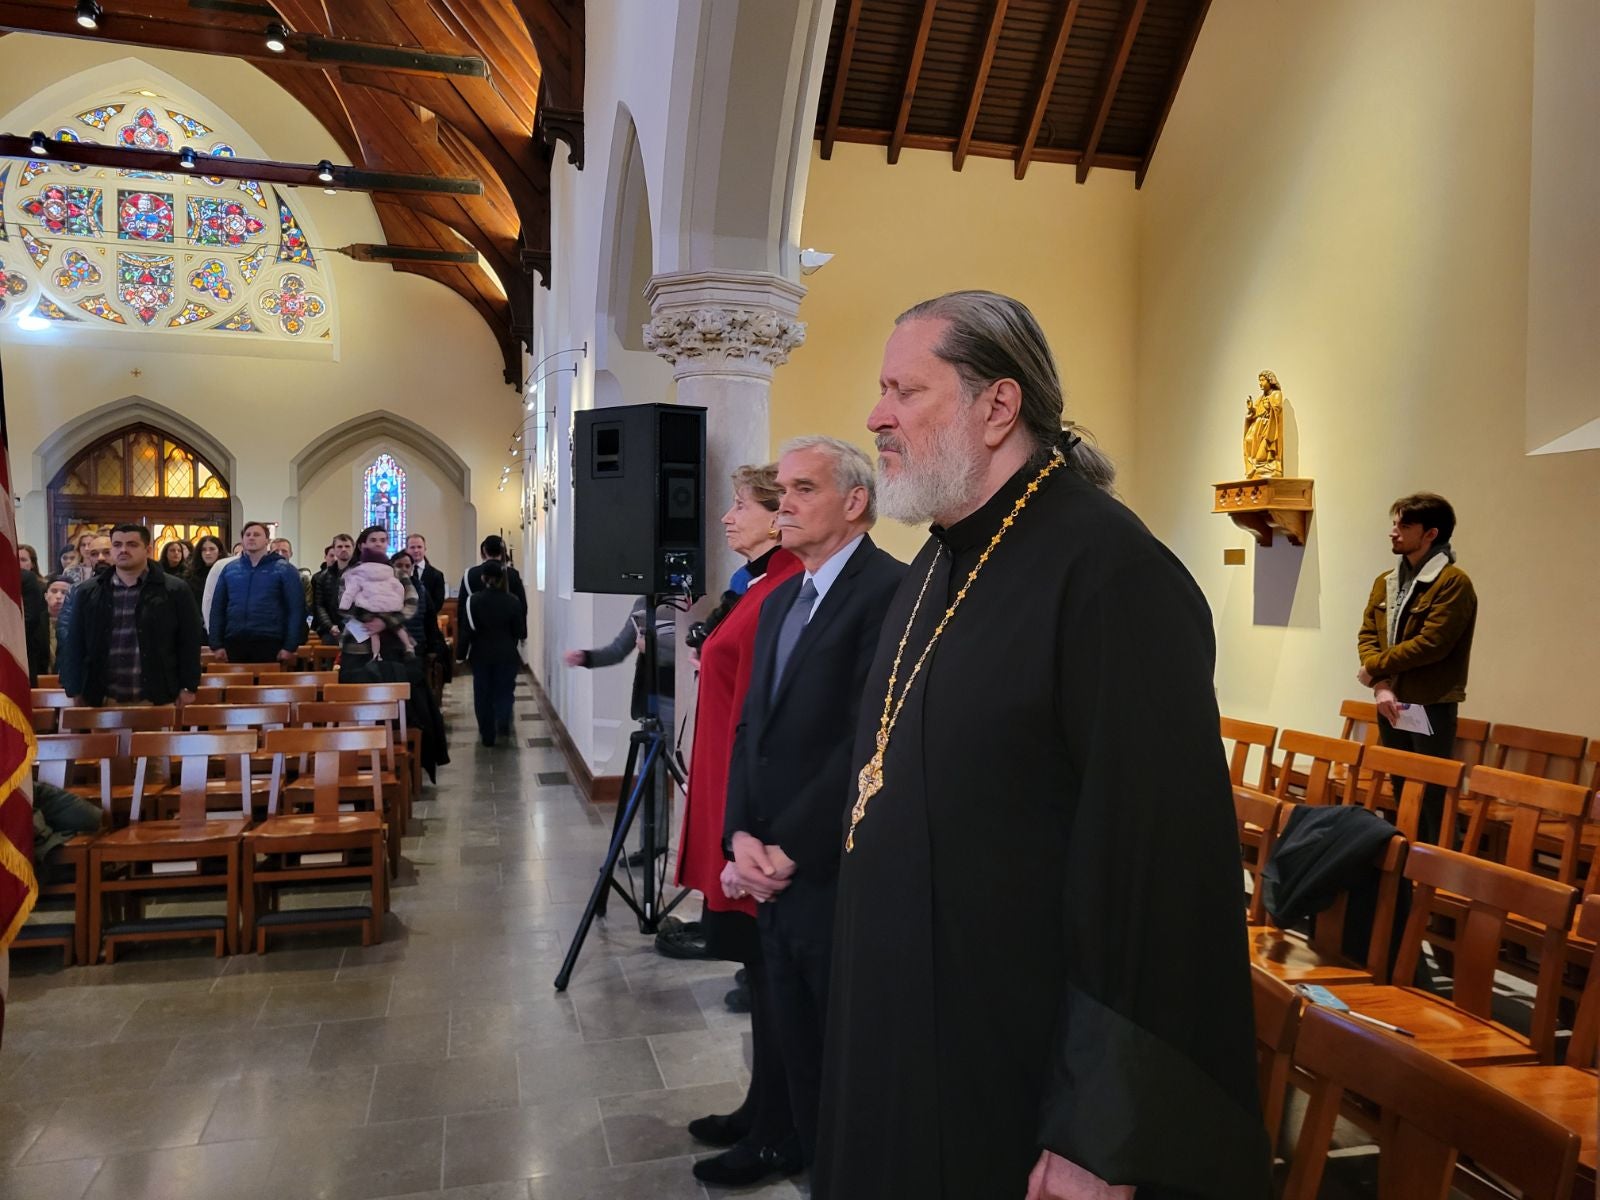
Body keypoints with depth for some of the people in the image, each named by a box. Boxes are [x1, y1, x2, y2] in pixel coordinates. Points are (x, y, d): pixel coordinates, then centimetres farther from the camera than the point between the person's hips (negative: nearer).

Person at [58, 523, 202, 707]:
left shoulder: (175, 591, 0)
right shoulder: (87, 592, 9)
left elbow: (189, 642, 1)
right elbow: (74, 644, 11)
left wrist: (187, 687, -3)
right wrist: (75, 691, 5)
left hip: (157, 699, -2)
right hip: (103, 700, 2)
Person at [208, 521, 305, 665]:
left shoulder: (284, 570, 1)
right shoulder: (229, 569, 12)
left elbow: (296, 609, -3)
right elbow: (217, 608, 12)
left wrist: (290, 647, -10)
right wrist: (217, 645, 4)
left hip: (270, 643, -3)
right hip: (234, 643, 3)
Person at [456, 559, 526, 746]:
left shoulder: (472, 601, -7)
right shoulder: (513, 601, -7)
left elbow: (465, 630, -7)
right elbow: (520, 632, -2)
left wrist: (461, 654, 1)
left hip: (481, 655, 0)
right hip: (507, 655, 0)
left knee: (483, 694, 10)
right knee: (504, 690, 11)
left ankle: (487, 735, 14)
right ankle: (502, 721, -15)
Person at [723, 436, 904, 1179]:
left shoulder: (891, 590, -15)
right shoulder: (780, 600, 13)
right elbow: (752, 726, 11)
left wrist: (787, 849, -16)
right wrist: (743, 837, -3)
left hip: (840, 877, -7)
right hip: (774, 871, 8)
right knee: (796, 1048, 19)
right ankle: (810, 1161, 39)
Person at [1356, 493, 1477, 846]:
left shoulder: (1453, 582, -13)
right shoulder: (1385, 582, 10)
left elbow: (1431, 644, -21)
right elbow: (1367, 635, 4)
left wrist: (1375, 667, -11)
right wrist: (1381, 686, -11)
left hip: (1432, 707, -7)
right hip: (1392, 704, 7)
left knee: (1433, 799, 1)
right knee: (1402, 795, 17)